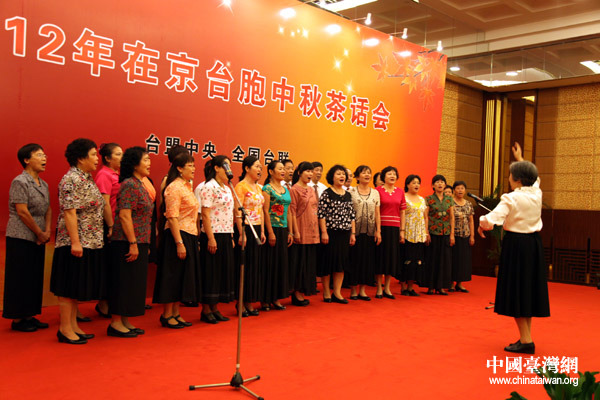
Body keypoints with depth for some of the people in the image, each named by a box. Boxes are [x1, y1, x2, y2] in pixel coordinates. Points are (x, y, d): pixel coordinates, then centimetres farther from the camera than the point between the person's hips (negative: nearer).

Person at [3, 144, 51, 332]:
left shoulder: (43, 184, 11)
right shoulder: (19, 182, -12)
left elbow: (48, 209, 13)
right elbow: (22, 212, -17)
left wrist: (47, 231, -2)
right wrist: (40, 233, -12)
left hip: (37, 239, 8)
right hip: (21, 238, -8)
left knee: (35, 278, 11)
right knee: (20, 279, 0)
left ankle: (30, 316, 21)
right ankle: (17, 320, 10)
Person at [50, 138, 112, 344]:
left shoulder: (87, 179, 15)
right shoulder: (72, 180, -14)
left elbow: (101, 206, 20)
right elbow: (69, 212, -20)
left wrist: (111, 226, 16)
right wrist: (75, 242, -23)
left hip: (90, 242, 10)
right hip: (75, 243, -10)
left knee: (77, 287, 14)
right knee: (70, 286, -1)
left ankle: (73, 326, 22)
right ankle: (65, 329, 7)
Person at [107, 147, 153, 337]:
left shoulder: (140, 184, 15)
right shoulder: (129, 184, -14)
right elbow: (124, 215, -20)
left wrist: (145, 244, 20)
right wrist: (133, 243, -21)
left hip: (139, 243, 10)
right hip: (126, 243, -10)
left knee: (133, 283, 13)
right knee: (123, 282, -3)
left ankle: (125, 321, 21)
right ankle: (116, 323, 6)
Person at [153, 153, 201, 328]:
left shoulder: (187, 186, 14)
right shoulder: (174, 187, -13)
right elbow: (172, 217, -19)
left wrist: (193, 238, 16)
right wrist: (179, 243, -23)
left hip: (189, 236, 9)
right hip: (177, 235, -9)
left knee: (184, 275, 12)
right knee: (173, 275, -2)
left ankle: (176, 314, 21)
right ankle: (166, 315, 8)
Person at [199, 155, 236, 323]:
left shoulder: (227, 188, 15)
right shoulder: (209, 187, -10)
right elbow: (205, 214, -15)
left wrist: (231, 237, 15)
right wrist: (211, 238, -20)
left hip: (226, 236, 8)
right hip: (213, 236, -8)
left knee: (223, 271, 11)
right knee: (210, 273, -1)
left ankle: (215, 309, 20)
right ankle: (206, 310, 9)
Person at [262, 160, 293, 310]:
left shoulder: (285, 189, 15)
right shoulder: (267, 188, -6)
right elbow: (265, 212, -12)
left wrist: (290, 232, 12)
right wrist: (270, 233, -17)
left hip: (283, 230, 7)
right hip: (272, 229, -7)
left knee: (282, 263, 9)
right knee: (270, 264, -3)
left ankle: (276, 298, 18)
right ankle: (265, 299, 5)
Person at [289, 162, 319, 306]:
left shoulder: (312, 190, 15)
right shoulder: (295, 189, -7)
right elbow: (292, 212, -11)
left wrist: (317, 231, 13)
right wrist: (296, 232, -16)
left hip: (312, 233, 7)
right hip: (301, 232, -7)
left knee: (309, 262, 8)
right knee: (299, 261, -3)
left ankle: (303, 292, 16)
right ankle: (296, 294, 5)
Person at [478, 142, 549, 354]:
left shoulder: (511, 198, -15)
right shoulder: (537, 193, 4)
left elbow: (491, 220, -25)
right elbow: (532, 177, 27)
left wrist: (481, 225, -3)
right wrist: (520, 159, 40)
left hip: (515, 244, -7)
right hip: (534, 244, 7)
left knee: (516, 291, -1)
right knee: (529, 289, 13)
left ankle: (526, 340, -1)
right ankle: (526, 337, 20)